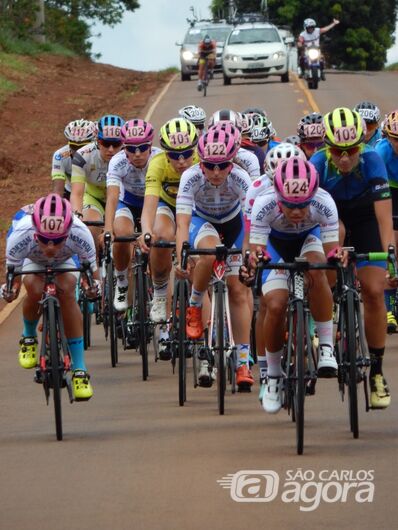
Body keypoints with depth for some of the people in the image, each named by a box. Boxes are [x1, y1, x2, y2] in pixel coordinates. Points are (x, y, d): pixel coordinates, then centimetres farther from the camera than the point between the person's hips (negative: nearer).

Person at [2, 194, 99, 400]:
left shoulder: (80, 234, -40)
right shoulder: (20, 235, -41)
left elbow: (92, 268, -23)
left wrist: (94, 285, -36)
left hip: (64, 262, 0)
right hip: (32, 262, 0)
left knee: (66, 291, -27)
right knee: (35, 289, -30)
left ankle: (80, 370, -23)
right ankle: (29, 337, 4)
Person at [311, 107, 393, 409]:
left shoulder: (371, 161, -32)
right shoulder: (317, 165, -30)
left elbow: (384, 215, -36)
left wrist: (390, 256, -47)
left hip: (364, 217, -1)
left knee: (374, 291, -12)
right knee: (336, 231, -34)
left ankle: (377, 371, -1)